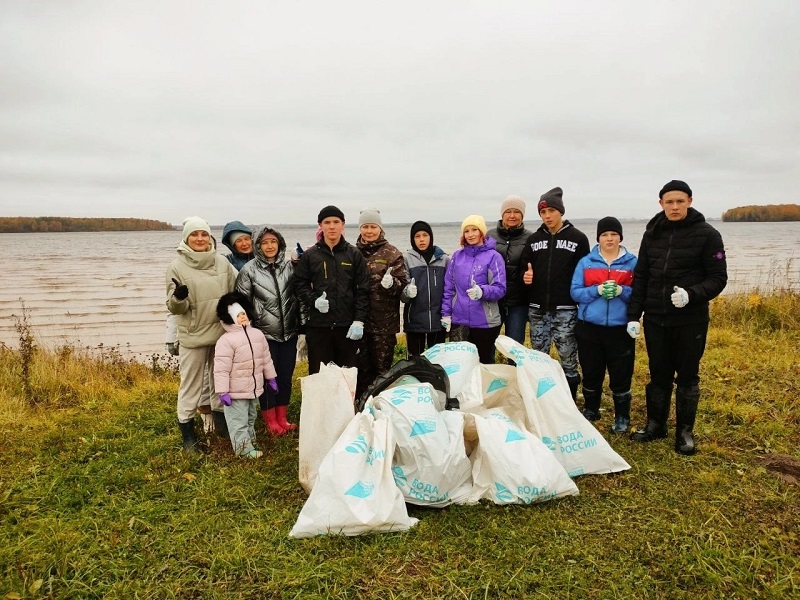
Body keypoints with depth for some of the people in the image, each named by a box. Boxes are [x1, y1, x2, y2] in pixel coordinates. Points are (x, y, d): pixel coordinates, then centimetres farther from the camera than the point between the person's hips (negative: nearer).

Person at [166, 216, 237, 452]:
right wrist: (178, 297, -28)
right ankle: (188, 434, 18)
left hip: (222, 333, 4)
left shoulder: (221, 262, 2)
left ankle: (221, 423, 34)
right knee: (191, 385, 4)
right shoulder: (177, 266, -6)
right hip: (193, 336, -3)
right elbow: (173, 307, -8)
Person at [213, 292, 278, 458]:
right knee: (238, 420, 2)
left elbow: (266, 358, 13)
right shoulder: (226, 341, -19)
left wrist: (271, 378, 16)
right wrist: (222, 391, -21)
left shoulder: (257, 334, 3)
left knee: (250, 417, 24)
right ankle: (244, 448, 8)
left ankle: (250, 439, 41)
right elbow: (221, 369, -20)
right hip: (236, 391, -7)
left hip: (254, 388, 7)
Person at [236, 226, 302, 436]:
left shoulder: (290, 265, 2)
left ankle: (282, 418, 26)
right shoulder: (249, 270, -5)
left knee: (286, 376, 11)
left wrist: (300, 322, 5)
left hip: (289, 332, 3)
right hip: (264, 333, -3)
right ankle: (270, 421, 21)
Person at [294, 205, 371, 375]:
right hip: (318, 325, 0)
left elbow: (363, 289, 1)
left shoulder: (354, 254, 4)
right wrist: (314, 299, -10)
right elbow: (300, 284, 10)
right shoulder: (310, 255, 6)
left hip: (348, 326, 0)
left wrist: (359, 321, -6)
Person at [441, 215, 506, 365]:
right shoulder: (457, 255, 6)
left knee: (485, 361, 11)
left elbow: (500, 288, -11)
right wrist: (446, 313, 4)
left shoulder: (493, 256, -6)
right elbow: (449, 287, 9)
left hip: (485, 322, -3)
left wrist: (482, 291, -29)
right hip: (458, 321, 3)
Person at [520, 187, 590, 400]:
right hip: (538, 309, 3)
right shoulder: (533, 239, 10)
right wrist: (525, 276, -10)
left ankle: (570, 400, 16)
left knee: (568, 359, 3)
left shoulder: (578, 238, 0)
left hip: (566, 310, -3)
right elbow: (523, 268, 14)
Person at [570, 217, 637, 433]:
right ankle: (590, 411, 31)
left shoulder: (632, 262, 2)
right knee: (591, 373, 12)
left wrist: (621, 291, -18)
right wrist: (597, 290, -15)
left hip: (620, 329, -1)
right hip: (589, 328, 1)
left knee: (620, 375, 3)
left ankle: (622, 417, 20)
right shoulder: (585, 262, 5)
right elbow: (575, 292, 1)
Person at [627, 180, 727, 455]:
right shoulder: (652, 234, 6)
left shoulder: (707, 234, -6)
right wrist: (634, 315, 2)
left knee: (687, 376, 8)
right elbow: (640, 277, 7)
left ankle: (685, 431, 21)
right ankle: (655, 424, 27)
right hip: (655, 319, 3)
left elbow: (718, 278, -6)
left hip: (690, 320, -3)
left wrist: (691, 294, -24)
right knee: (658, 374, 13)